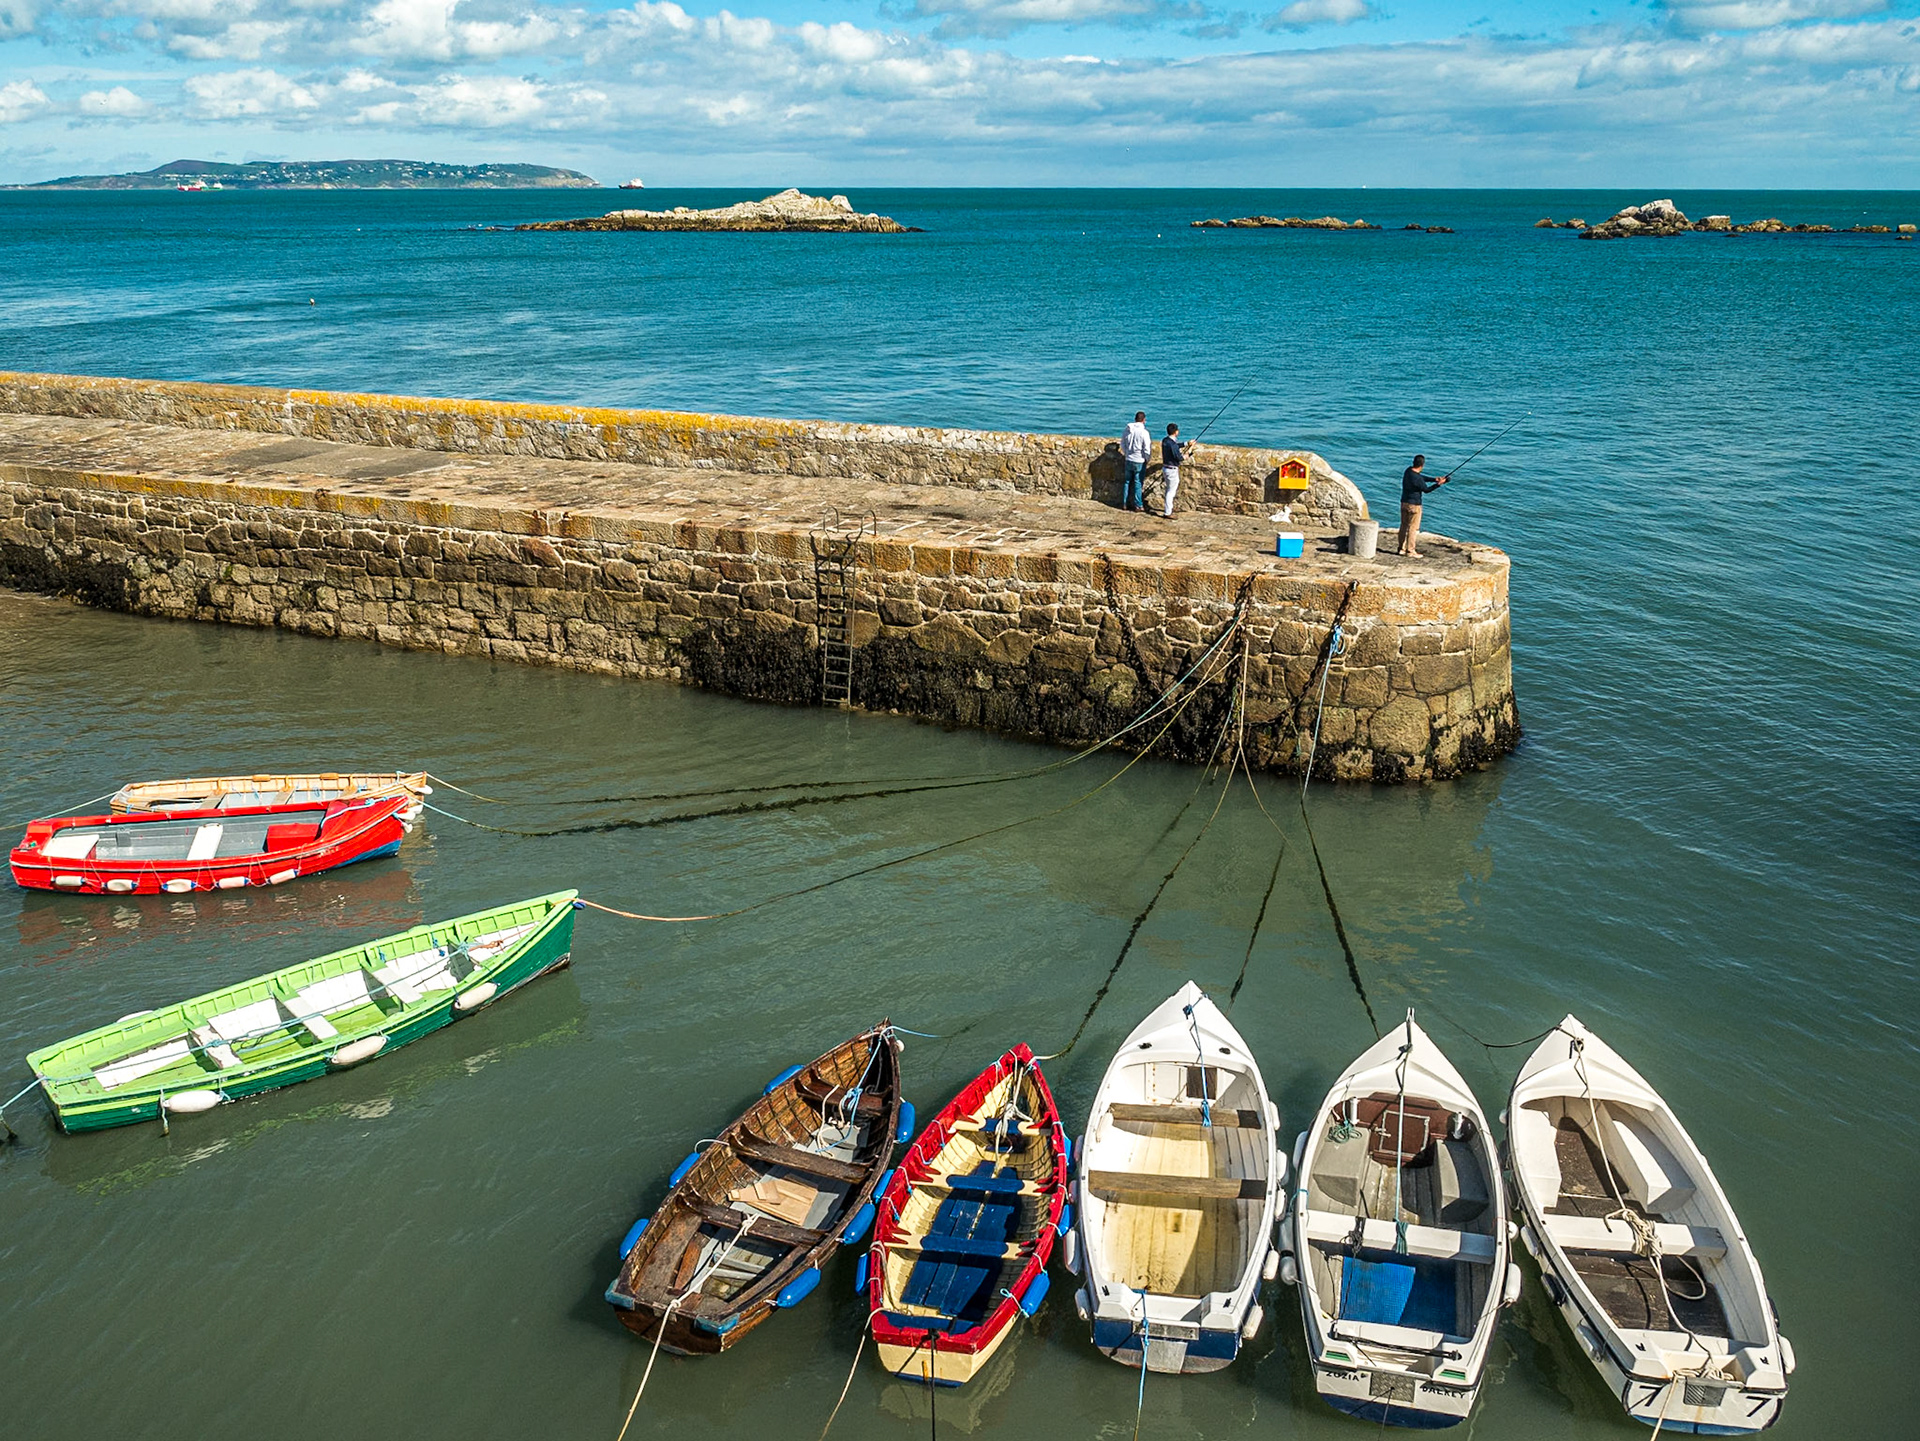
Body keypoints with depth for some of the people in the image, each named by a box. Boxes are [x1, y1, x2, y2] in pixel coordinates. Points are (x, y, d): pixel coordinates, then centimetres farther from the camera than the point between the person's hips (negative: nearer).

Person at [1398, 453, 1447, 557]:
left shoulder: (1408, 470, 0)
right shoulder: (1417, 479, -24)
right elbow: (1426, 490, -8)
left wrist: (1434, 479, 11)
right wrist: (1439, 484, -5)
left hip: (1404, 502, 8)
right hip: (1414, 505, -8)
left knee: (1404, 525, 14)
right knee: (1413, 528, 0)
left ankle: (1402, 548, 20)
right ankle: (1410, 550, 4)